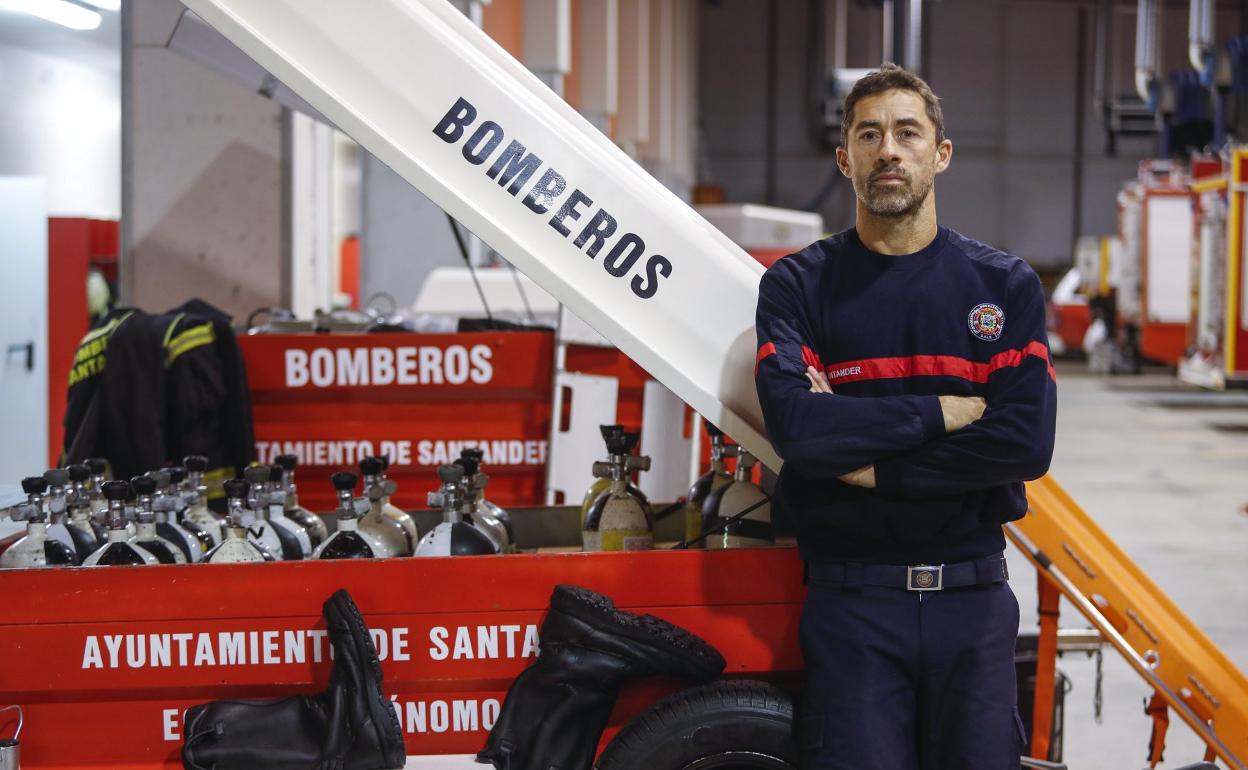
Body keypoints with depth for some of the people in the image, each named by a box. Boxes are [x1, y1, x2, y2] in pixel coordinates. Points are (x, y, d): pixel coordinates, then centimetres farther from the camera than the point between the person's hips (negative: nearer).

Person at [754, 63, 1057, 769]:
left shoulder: (1006, 286, 5)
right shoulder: (800, 285, 1)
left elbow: (1027, 442, -8)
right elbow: (795, 423, -16)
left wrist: (869, 467, -11)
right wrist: (942, 412, -11)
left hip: (974, 598, 2)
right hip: (853, 598, -1)